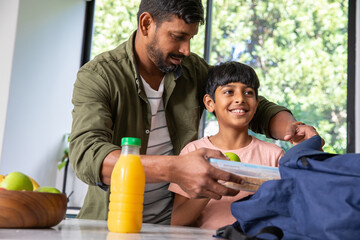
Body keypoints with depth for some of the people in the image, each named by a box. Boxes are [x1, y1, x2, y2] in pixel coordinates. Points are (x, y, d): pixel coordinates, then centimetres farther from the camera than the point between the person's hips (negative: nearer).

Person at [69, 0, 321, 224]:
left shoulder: (193, 68, 1)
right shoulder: (97, 76, -13)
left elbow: (259, 108, 8)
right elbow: (86, 155, -29)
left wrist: (291, 128, -15)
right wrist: (173, 169, -44)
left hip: (174, 216, 2)